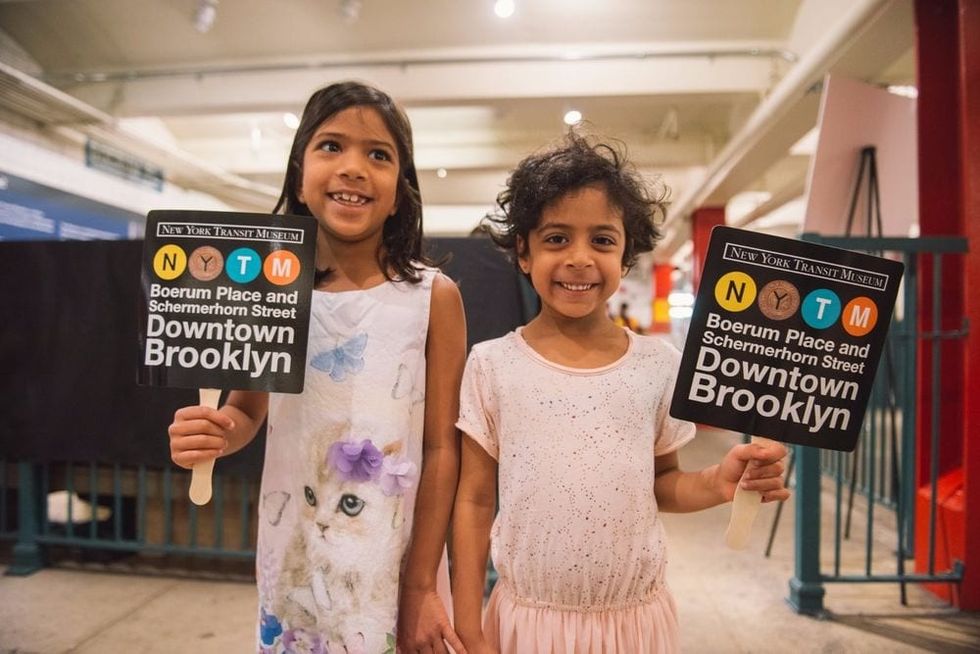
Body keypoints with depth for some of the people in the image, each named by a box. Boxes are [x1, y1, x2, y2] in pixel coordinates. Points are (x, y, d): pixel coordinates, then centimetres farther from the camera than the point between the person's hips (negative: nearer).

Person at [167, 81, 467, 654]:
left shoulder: (434, 296, -11)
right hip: (293, 558, 2)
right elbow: (247, 411, 7)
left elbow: (441, 449, -9)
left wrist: (421, 585, -6)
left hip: (397, 563, -2)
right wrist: (213, 434, -17)